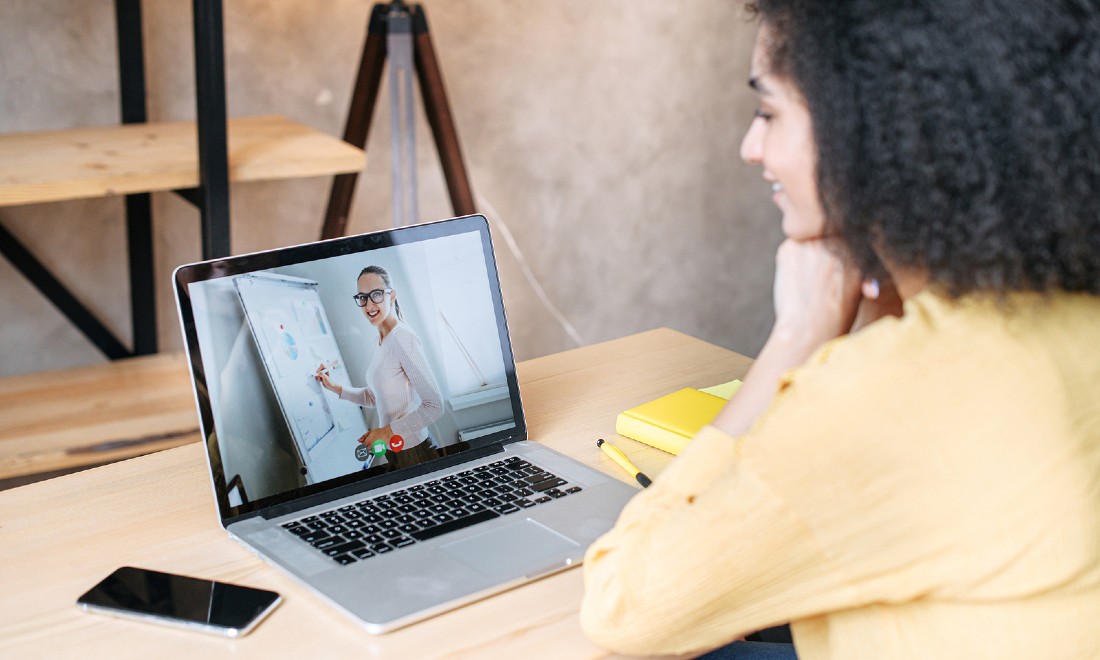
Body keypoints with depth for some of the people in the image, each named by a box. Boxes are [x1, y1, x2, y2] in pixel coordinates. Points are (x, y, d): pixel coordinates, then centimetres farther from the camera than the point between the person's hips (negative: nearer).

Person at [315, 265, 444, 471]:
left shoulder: (402, 338, -20)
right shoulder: (382, 340, 6)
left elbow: (434, 406, -23)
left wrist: (389, 431, -20)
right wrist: (335, 388, 7)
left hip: (414, 453, -8)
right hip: (393, 452, 8)